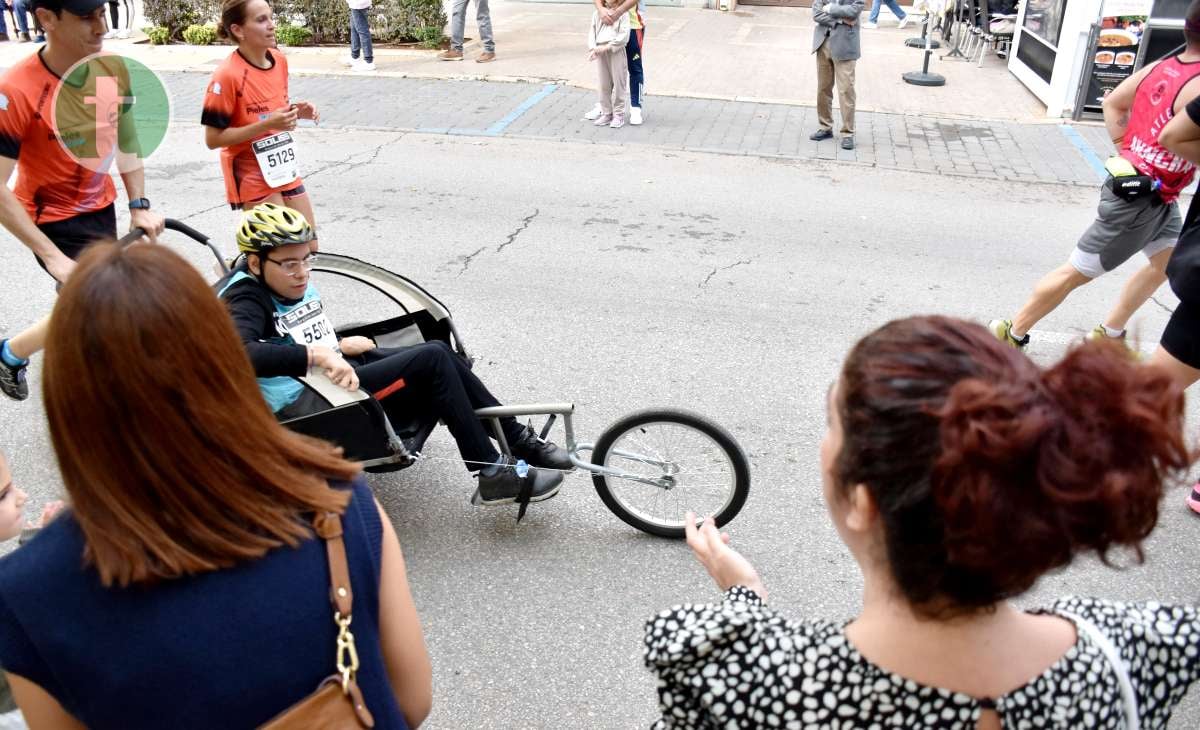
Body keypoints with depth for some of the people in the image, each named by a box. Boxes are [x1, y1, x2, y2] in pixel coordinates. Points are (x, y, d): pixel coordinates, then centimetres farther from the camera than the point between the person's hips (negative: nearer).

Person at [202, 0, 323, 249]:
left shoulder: (280, 60, 1)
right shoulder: (227, 75, -20)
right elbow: (213, 139, -18)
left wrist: (295, 111, -6)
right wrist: (267, 124, -26)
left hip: (284, 167, 7)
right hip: (253, 175, -7)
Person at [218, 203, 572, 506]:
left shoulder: (297, 285, 13)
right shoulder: (245, 300, -15)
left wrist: (339, 347, 5)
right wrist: (316, 355, -42)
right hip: (306, 404, -9)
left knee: (438, 353, -8)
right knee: (432, 360, -20)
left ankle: (518, 440, -2)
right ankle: (493, 474, -16)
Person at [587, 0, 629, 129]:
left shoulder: (622, 13, -3)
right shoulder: (597, 13, 11)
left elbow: (624, 36, -11)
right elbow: (592, 31, 10)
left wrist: (607, 47, -17)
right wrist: (593, 48, -6)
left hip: (616, 52, -4)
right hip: (600, 52, 4)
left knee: (619, 84, -1)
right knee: (604, 85, 8)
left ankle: (619, 115, 6)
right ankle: (606, 113, 17)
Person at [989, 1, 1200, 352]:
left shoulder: (1160, 66, 0)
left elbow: (1113, 103, 13)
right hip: (1137, 200, -10)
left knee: (1167, 262, 23)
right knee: (1076, 272, 1)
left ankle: (1108, 334, 34)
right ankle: (1011, 333, 14)